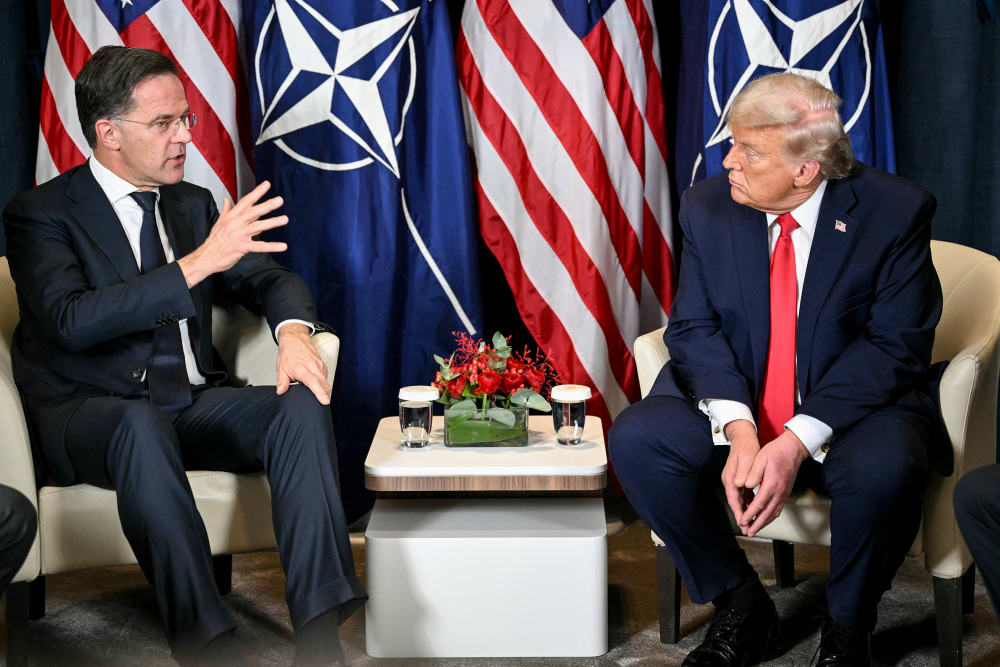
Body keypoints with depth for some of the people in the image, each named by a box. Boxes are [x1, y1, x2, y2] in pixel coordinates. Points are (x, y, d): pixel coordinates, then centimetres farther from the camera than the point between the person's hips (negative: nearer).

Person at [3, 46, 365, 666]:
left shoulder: (196, 204, 16)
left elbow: (269, 276, 12)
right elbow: (72, 320, -21)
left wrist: (293, 331, -13)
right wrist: (197, 263, -28)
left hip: (192, 406, 5)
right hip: (87, 414, -5)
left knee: (303, 403, -24)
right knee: (143, 425, -39)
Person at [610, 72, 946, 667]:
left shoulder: (896, 212, -13)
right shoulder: (708, 206, -3)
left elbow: (897, 347, -15)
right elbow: (694, 327, -4)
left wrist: (797, 442, -26)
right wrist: (737, 427, -23)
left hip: (854, 405, -3)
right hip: (732, 400, 4)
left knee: (887, 468, -35)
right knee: (636, 439, -21)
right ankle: (743, 608, -2)